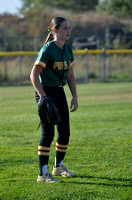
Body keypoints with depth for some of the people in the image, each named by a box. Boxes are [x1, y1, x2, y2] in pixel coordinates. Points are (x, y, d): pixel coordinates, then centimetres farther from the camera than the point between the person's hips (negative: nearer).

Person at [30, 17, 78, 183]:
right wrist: (43, 97, -27)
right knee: (48, 133, -11)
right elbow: (34, 75, -21)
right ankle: (43, 174, -8)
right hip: (45, 91, -8)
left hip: (59, 92, 8)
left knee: (65, 131, 12)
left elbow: (70, 75, 15)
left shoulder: (68, 50, 7)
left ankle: (59, 166, 30)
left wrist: (75, 96, 10)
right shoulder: (47, 50, -17)